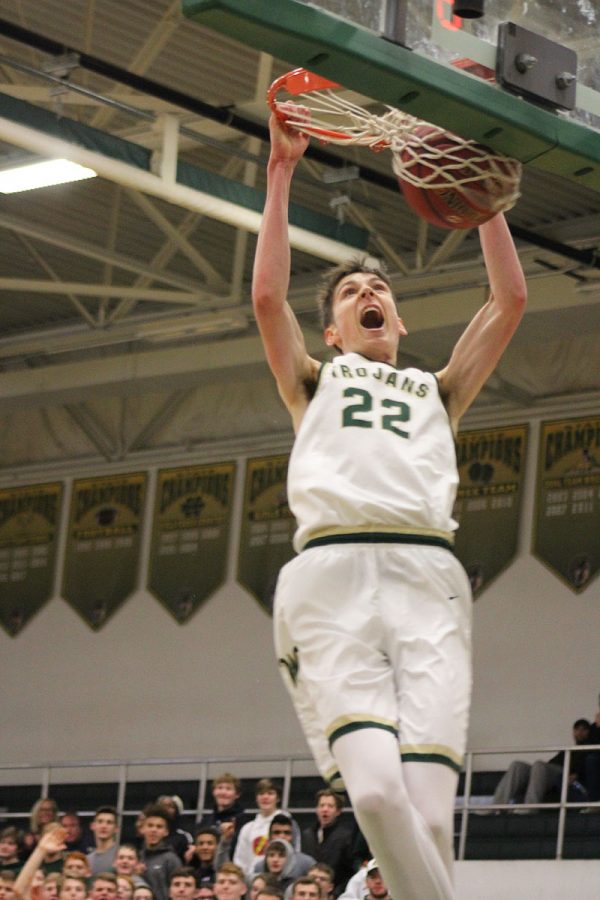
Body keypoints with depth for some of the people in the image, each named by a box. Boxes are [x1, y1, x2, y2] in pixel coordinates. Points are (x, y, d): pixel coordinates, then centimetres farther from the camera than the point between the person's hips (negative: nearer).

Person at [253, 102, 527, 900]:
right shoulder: (315, 385, 27)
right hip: (332, 573, -1)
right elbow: (267, 297, 11)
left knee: (428, 811, -16)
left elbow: (510, 302, 20)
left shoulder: (437, 392, 30)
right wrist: (281, 174, 10)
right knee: (376, 789, -26)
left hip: (426, 576, 1)